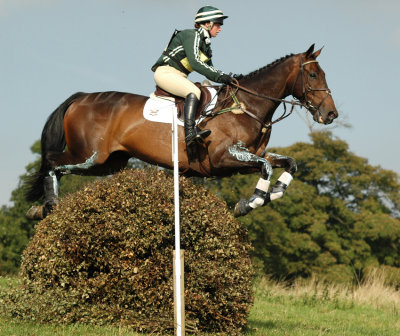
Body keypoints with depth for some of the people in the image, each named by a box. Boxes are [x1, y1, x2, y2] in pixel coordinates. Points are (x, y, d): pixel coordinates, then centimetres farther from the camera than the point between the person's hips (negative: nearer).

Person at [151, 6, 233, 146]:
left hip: (179, 77, 10)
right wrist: (219, 76, -25)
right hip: (165, 72, -10)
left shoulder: (205, 43, 16)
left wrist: (225, 77, 0)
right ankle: (190, 133, -44)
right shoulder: (191, 35, -13)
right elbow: (194, 62, -25)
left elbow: (209, 70, 19)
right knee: (194, 91, -31)